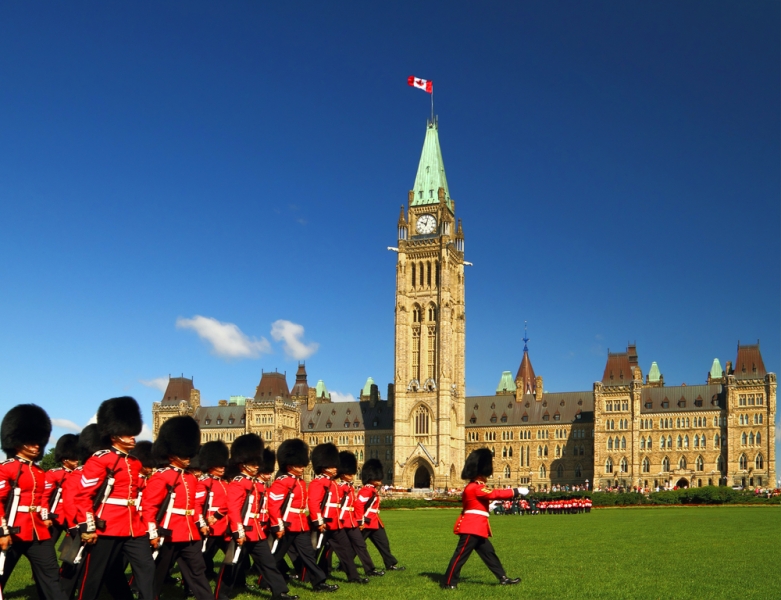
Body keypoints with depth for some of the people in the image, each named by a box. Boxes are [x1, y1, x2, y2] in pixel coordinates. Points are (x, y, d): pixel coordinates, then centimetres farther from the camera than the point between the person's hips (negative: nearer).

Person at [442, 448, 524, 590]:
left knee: (488, 552, 13)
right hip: (472, 528, -11)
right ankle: (449, 582, -2)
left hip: (477, 528, 11)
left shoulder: (473, 487, 16)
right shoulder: (476, 488, -16)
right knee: (461, 555, -6)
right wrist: (516, 491, -14)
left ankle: (503, 578, 19)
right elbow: (495, 494, -19)